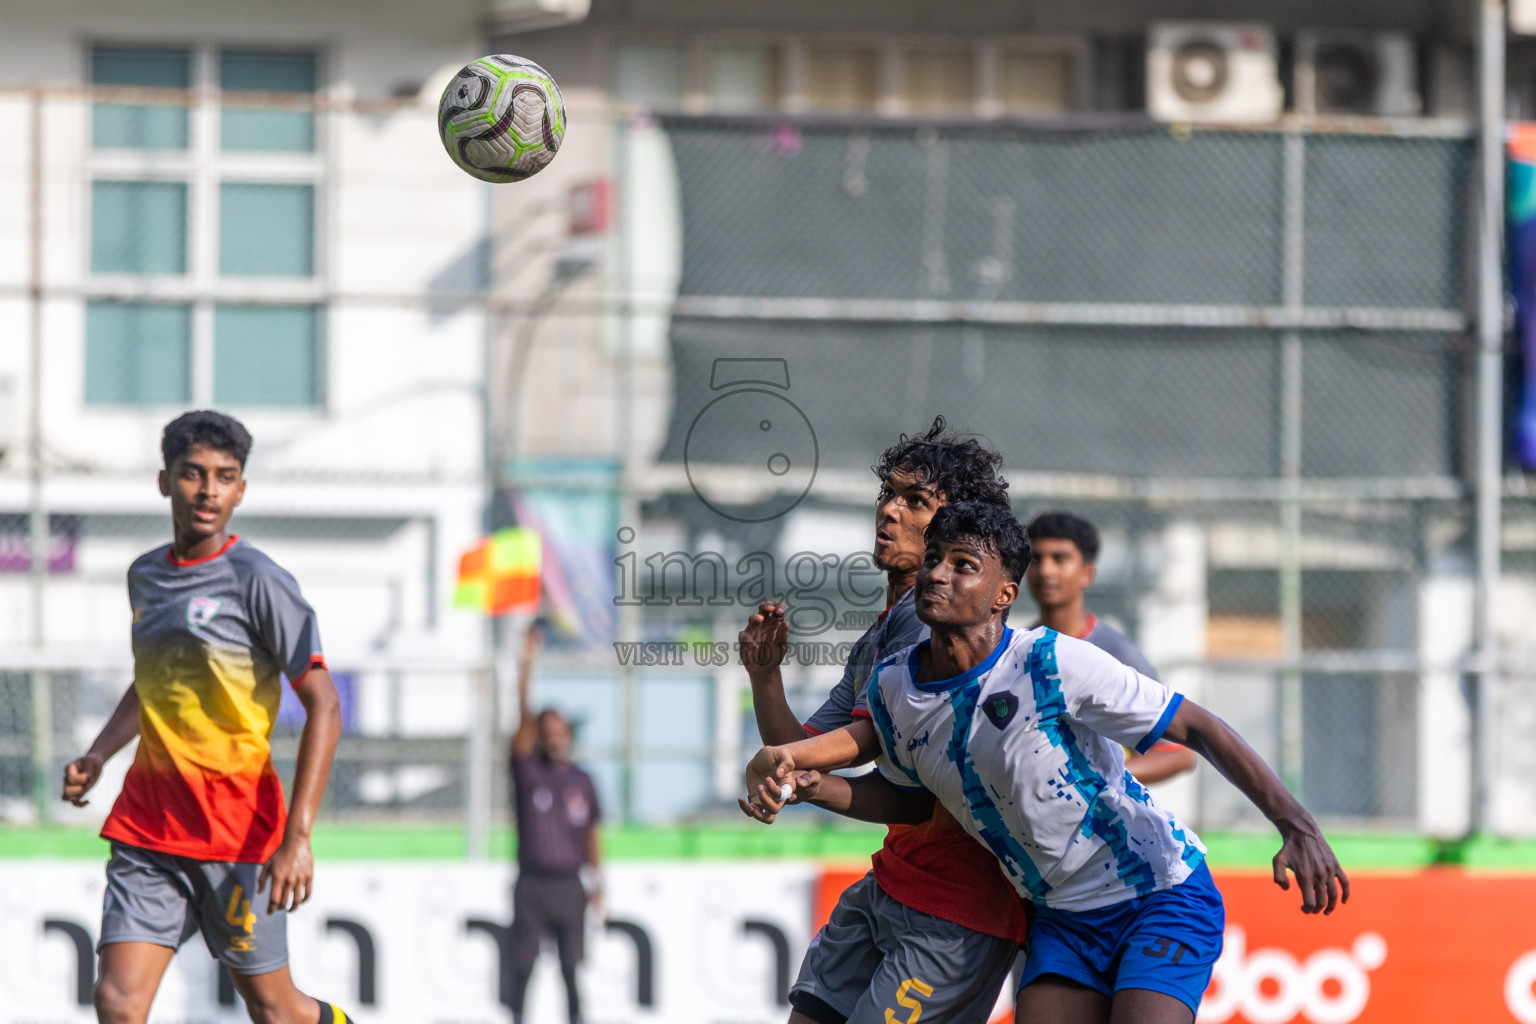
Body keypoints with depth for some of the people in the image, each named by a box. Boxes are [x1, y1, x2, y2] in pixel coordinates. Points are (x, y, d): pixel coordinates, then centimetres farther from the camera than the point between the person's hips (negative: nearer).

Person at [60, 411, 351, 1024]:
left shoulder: (257, 581, -9)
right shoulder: (144, 576, 11)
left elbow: (323, 708, -12)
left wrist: (298, 836, -20)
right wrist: (97, 756, 12)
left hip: (237, 830, -5)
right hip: (146, 826, 5)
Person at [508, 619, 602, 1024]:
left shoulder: (582, 781, 9)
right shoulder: (527, 771, 0)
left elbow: (590, 834, 15)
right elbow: (525, 720, -13)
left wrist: (597, 881, 11)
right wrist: (526, 669, -24)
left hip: (569, 884, 2)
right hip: (531, 882, -2)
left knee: (571, 966, 1)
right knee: (523, 964, -1)